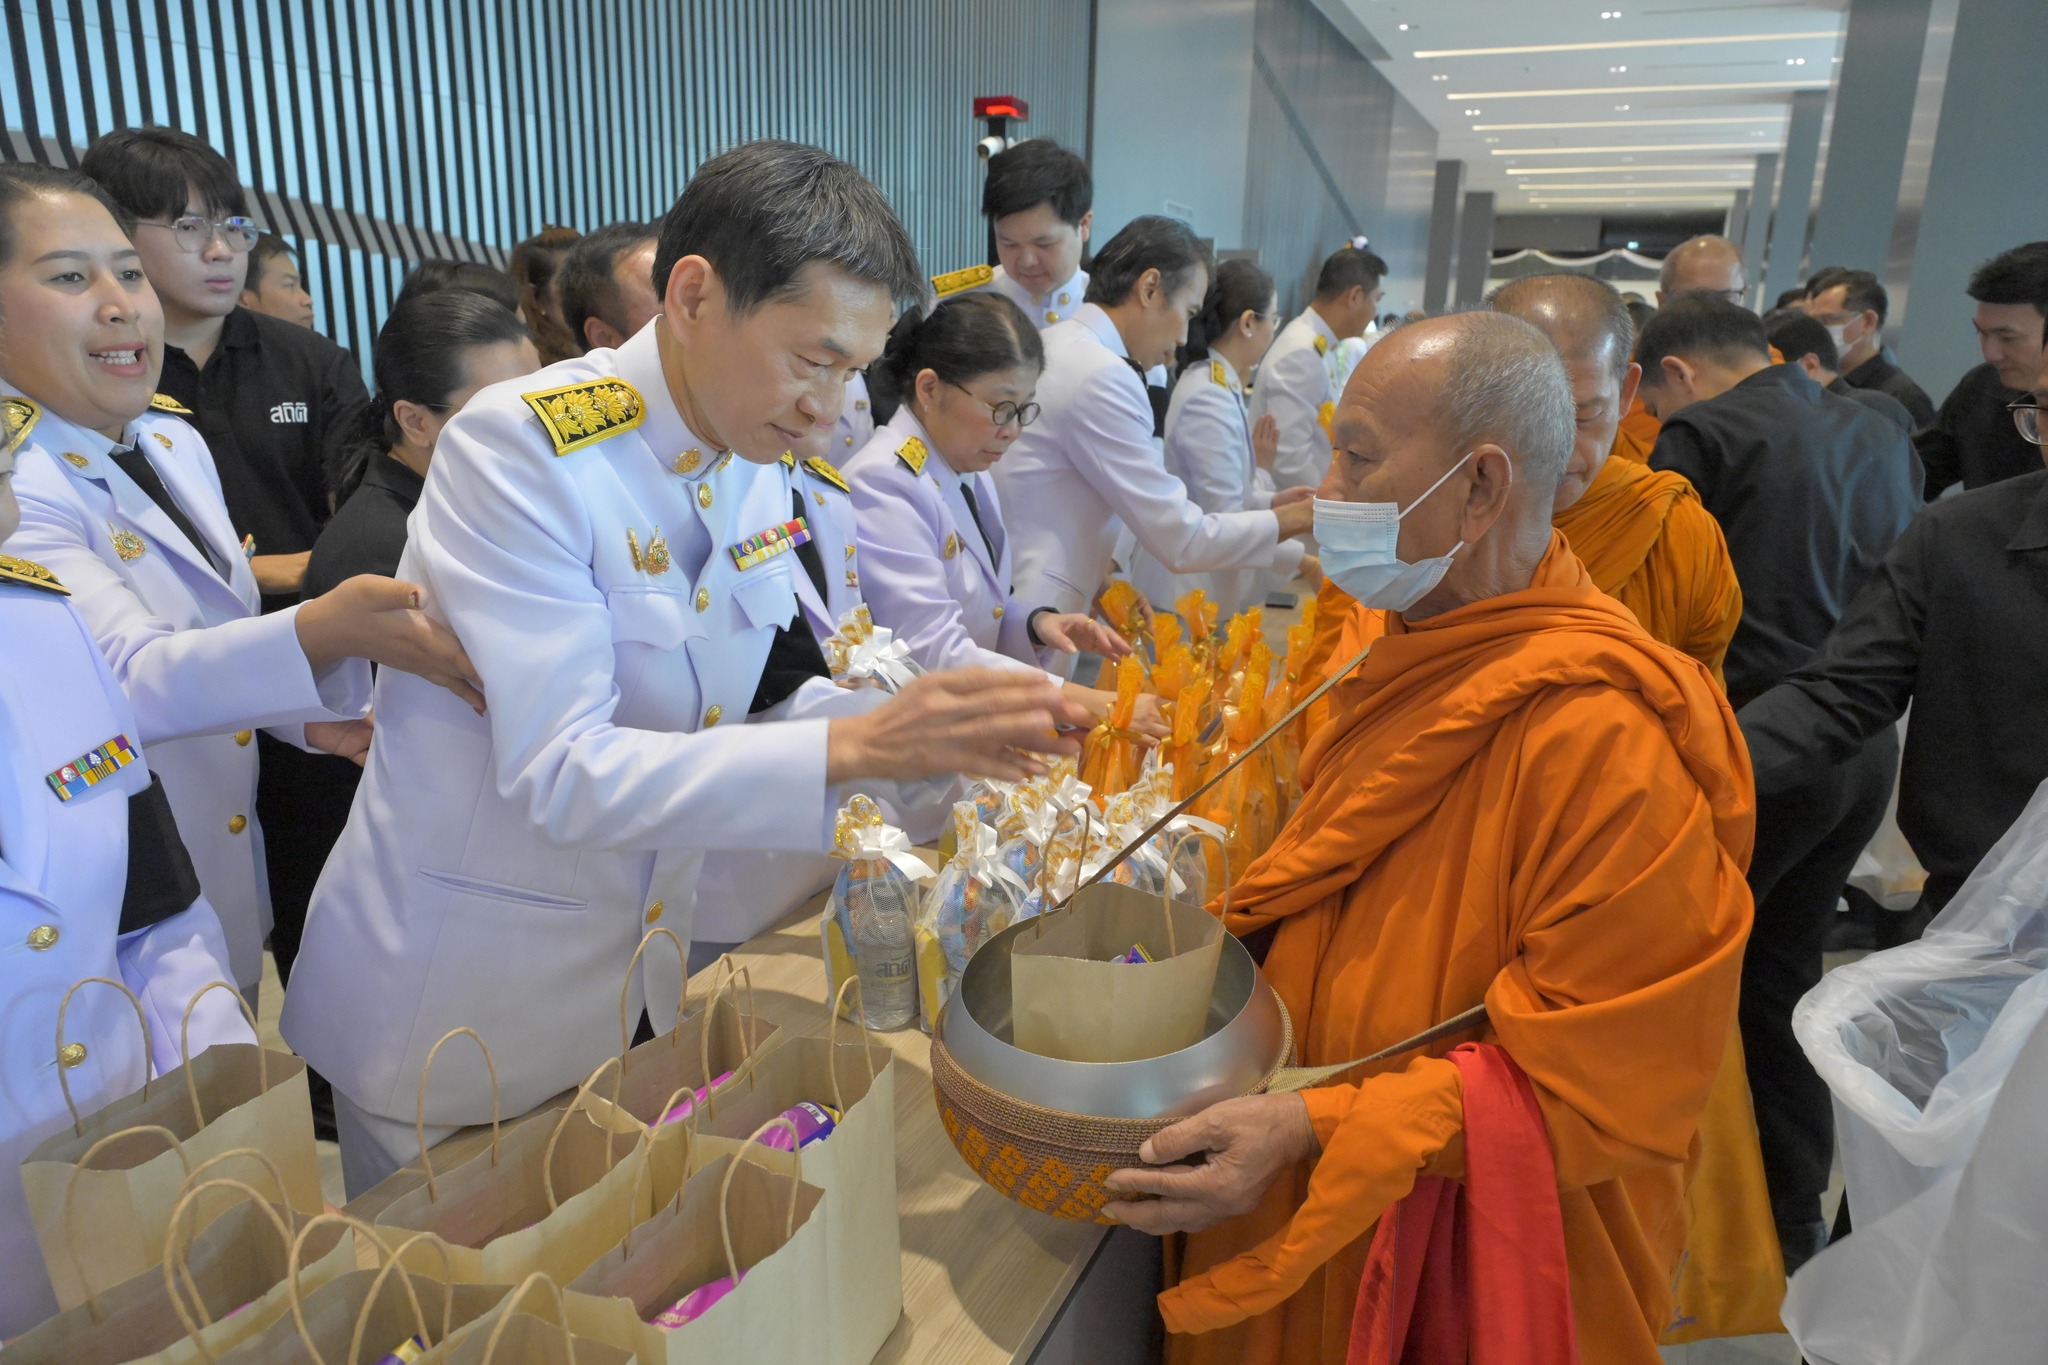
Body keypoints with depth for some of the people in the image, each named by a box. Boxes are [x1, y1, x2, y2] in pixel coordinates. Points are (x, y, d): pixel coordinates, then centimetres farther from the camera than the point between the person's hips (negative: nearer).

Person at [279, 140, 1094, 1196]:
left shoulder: (758, 465, -1)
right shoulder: (520, 447, -23)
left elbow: (763, 700, 4)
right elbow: (561, 769, -29)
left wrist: (921, 723, -15)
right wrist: (858, 747, -35)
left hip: (633, 981, 6)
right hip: (453, 1005, -6)